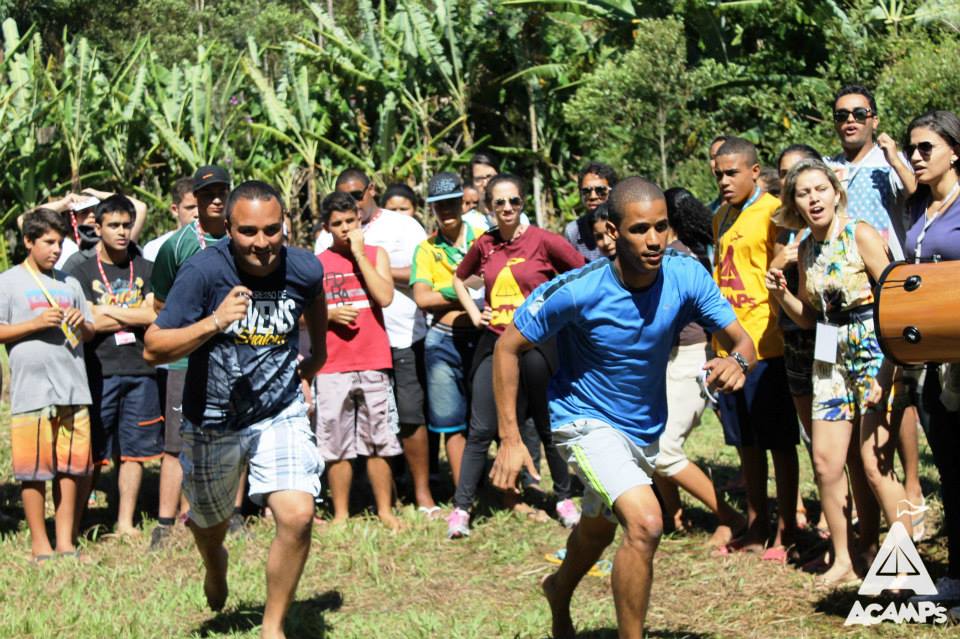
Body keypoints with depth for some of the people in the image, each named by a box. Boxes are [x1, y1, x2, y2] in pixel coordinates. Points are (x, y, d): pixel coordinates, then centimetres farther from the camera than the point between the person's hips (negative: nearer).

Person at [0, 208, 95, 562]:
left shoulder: (69, 283, 16)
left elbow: (90, 333, 20)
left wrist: (82, 324, -2)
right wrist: (37, 323, -13)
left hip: (73, 388, 5)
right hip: (31, 390, -4)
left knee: (71, 467, 6)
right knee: (34, 470, -1)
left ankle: (66, 541, 15)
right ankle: (40, 544, 9)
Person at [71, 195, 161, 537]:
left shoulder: (145, 270, 9)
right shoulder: (84, 271, 3)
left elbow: (155, 315, -5)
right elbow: (89, 323, -8)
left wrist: (109, 310, -7)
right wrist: (136, 316, -5)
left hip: (140, 370, 2)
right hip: (99, 371, -2)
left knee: (134, 450, 5)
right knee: (92, 452, -1)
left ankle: (126, 522, 13)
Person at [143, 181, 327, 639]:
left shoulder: (304, 269, -11)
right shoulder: (204, 270, -22)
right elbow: (153, 349, -24)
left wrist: (318, 352, 24)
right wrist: (213, 322, -37)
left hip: (281, 414, 1)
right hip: (212, 422, -1)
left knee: (297, 517, -18)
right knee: (210, 523, 20)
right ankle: (215, 565, 59)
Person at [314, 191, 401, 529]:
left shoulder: (375, 254, 7)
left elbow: (385, 297, -9)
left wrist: (359, 254, -7)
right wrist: (329, 314, -10)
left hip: (373, 362, 0)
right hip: (332, 365, 0)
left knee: (378, 441, 3)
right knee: (336, 444, 2)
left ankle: (385, 510, 12)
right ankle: (340, 513, 11)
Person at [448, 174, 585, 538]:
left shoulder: (543, 241, -7)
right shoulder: (484, 245, 5)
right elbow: (459, 279, 22)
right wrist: (473, 312, 9)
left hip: (536, 344, -3)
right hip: (494, 343, 3)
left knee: (547, 426, 8)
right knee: (481, 429, 0)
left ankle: (564, 498, 24)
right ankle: (461, 508, 2)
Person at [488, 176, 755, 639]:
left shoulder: (686, 276, -18)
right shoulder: (577, 290, -27)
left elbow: (740, 339, -14)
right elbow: (509, 346, -16)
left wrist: (737, 361, -39)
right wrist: (510, 439, -20)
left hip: (646, 428, 6)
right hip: (587, 422, -5)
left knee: (598, 528, 29)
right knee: (645, 521, -29)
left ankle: (559, 592, 61)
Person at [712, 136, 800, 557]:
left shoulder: (772, 211, -8)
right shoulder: (721, 218, 15)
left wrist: (781, 332, -18)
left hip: (765, 346, -8)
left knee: (779, 442, 1)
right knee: (746, 443, 13)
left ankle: (785, 533, 8)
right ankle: (755, 529, 22)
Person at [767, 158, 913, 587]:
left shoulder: (860, 234, -9)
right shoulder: (806, 250, 10)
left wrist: (890, 366, -19)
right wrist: (781, 295, 0)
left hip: (874, 348, -7)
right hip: (831, 356, 7)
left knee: (874, 464, -10)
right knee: (825, 462, 4)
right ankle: (843, 560, 17)